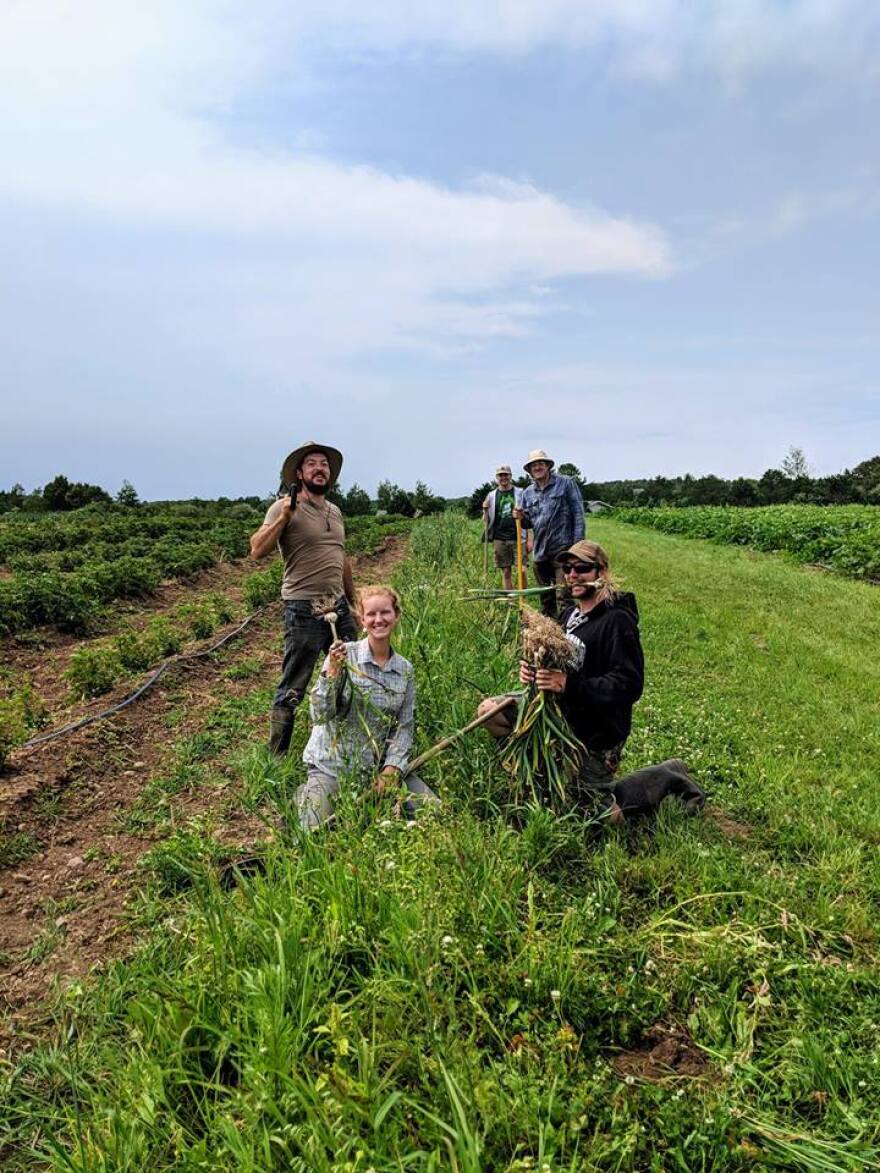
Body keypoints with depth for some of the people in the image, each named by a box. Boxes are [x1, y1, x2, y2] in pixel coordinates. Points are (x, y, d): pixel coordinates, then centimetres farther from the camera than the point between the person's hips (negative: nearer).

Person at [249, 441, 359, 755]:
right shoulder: (284, 508, -6)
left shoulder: (335, 512, 15)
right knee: (292, 689, -1)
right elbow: (257, 550, -17)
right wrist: (284, 516, -22)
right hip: (304, 610, -7)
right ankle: (276, 755, 14)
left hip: (339, 608, 7)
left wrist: (353, 604, 23)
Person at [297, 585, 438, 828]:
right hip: (332, 765, -3)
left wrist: (392, 768, -9)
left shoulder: (405, 670, 3)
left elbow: (404, 726, 5)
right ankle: (305, 797, 16)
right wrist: (333, 672, -28)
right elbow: (320, 715, -15)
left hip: (377, 766, 4)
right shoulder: (343, 655, -10)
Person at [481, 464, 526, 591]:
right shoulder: (491, 496, 9)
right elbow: (487, 522, 12)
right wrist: (485, 510, -8)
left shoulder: (520, 493, 5)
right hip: (499, 538, 2)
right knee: (506, 572, 5)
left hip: (517, 537, -2)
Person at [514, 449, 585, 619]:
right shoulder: (528, 493, 12)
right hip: (539, 551, 6)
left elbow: (578, 514, -5)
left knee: (563, 593, -11)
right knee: (545, 596, 16)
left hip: (562, 548, -5)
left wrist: (577, 544, -11)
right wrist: (521, 517, -4)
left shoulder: (566, 483, -2)